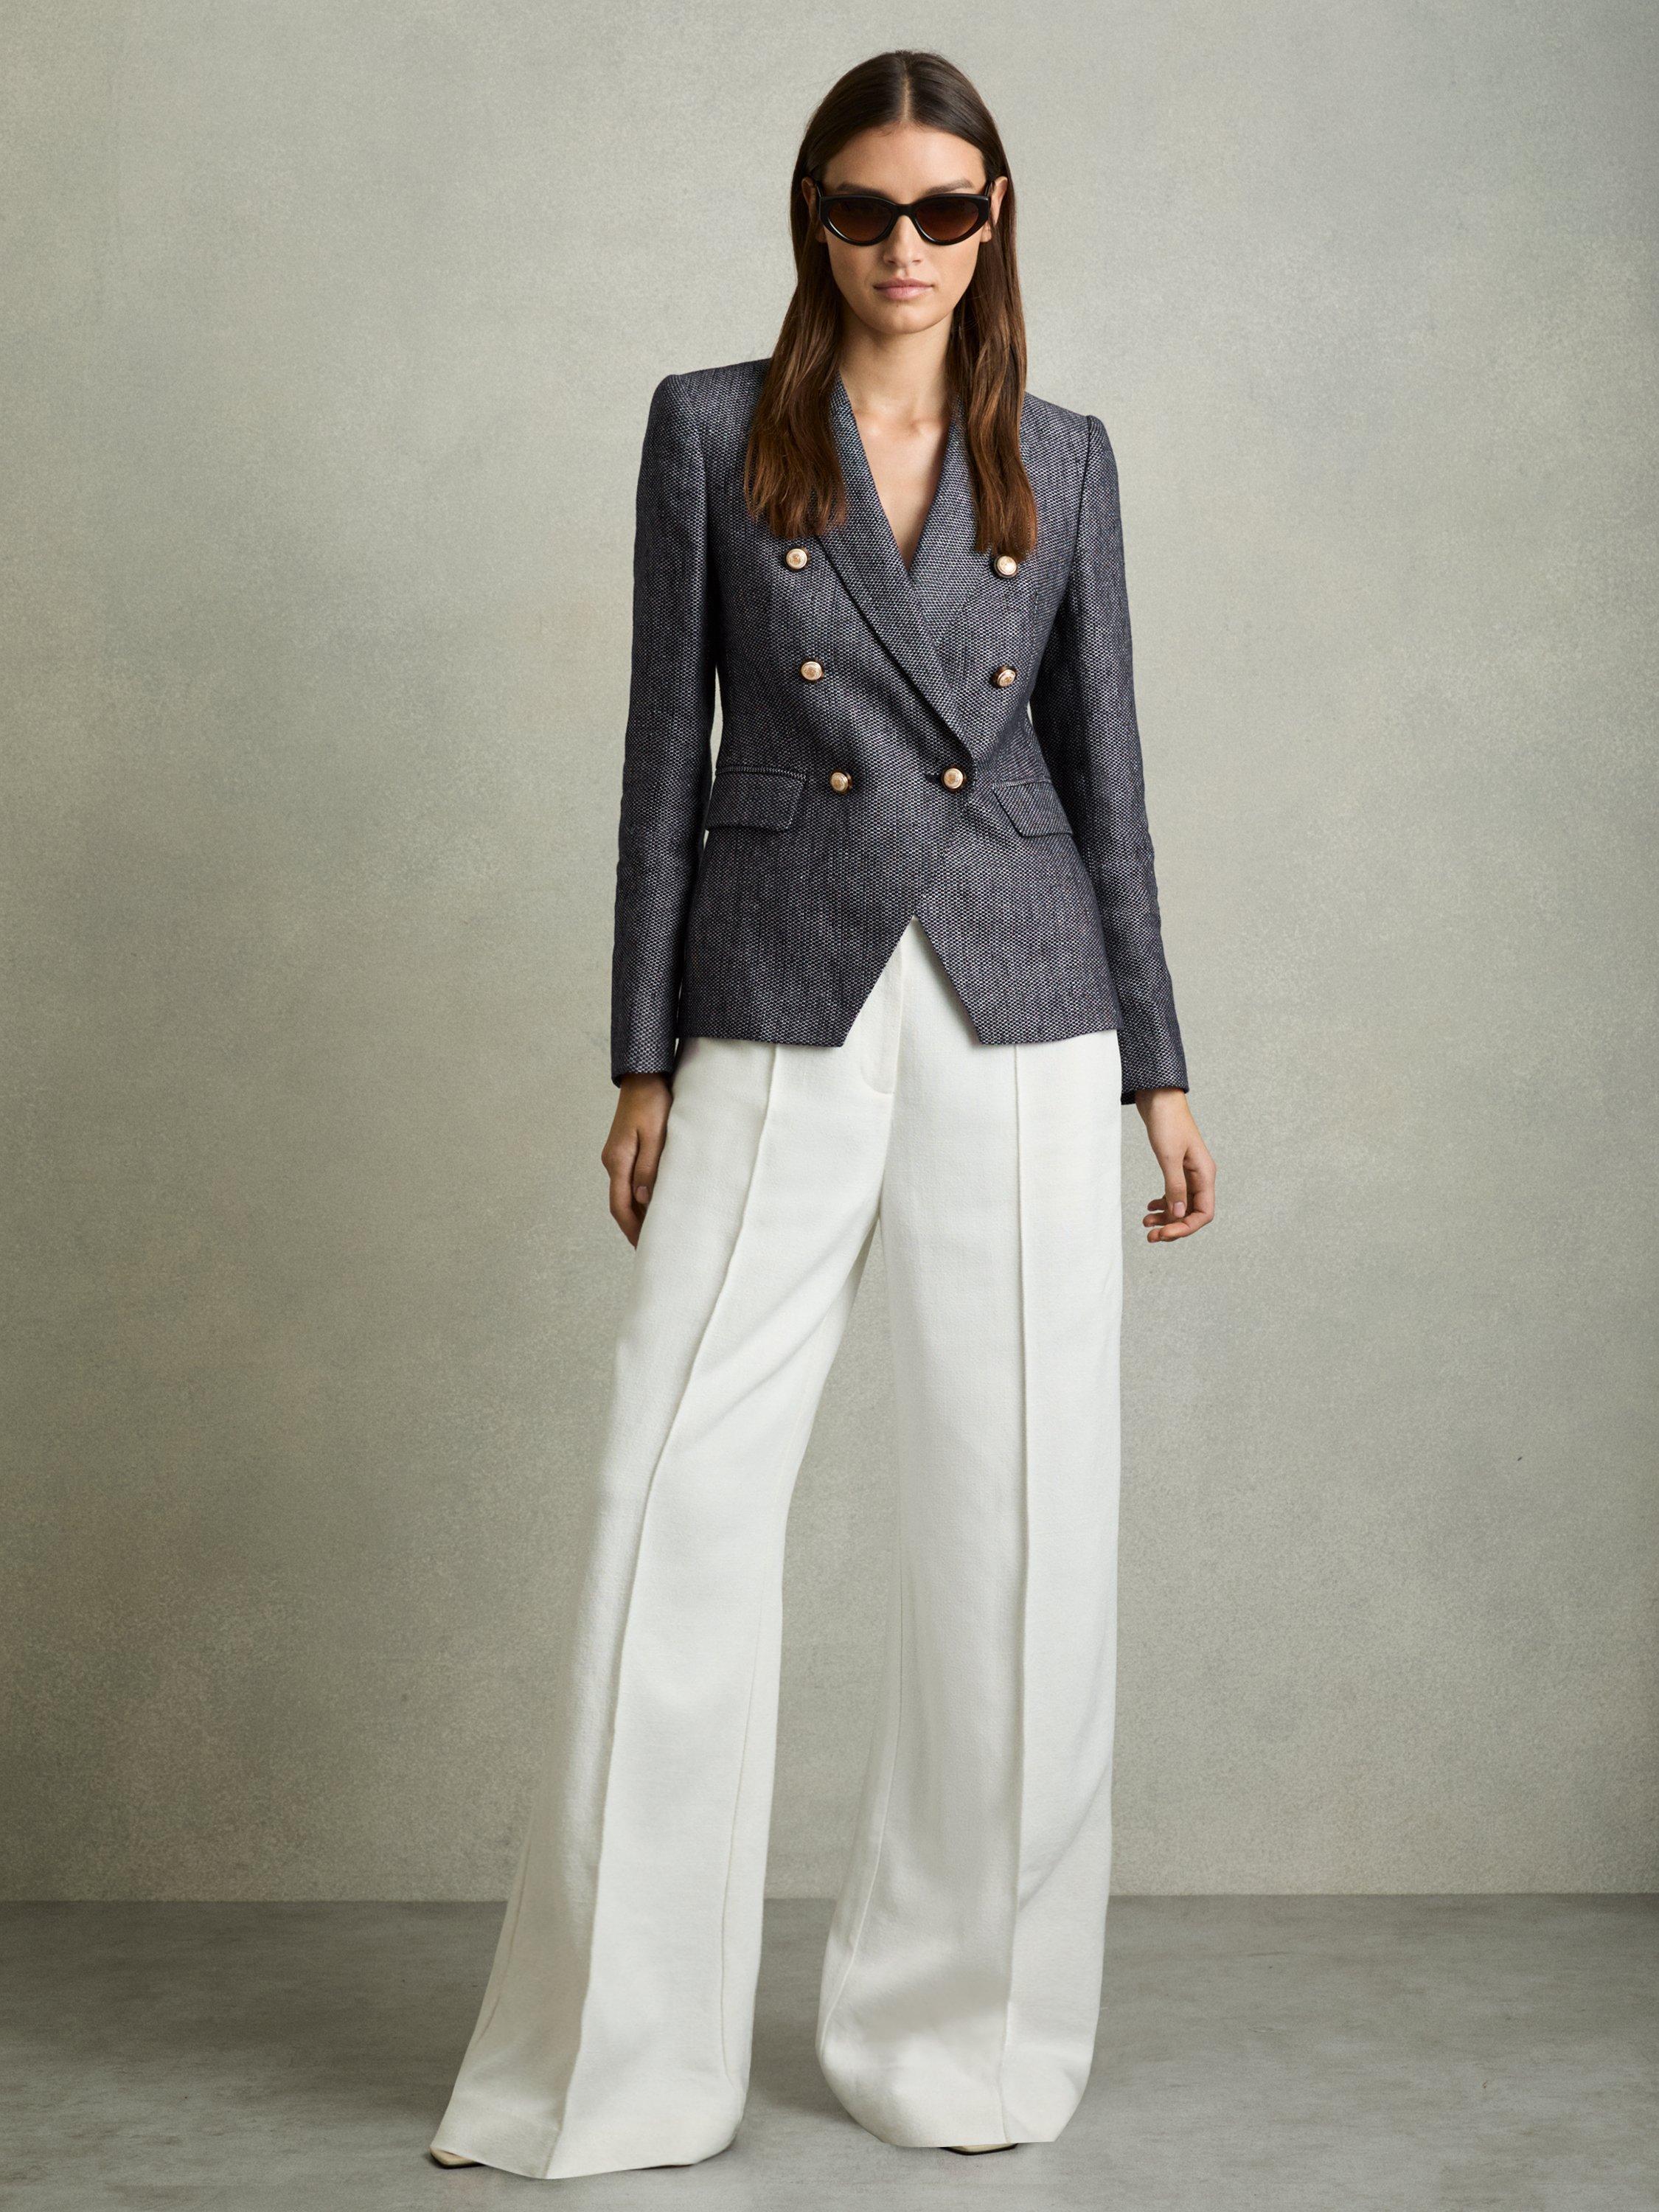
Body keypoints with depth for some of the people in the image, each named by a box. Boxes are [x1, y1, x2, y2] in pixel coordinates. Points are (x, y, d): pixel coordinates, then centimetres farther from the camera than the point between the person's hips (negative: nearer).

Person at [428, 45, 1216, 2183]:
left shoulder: (1063, 459, 11)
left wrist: (1159, 1067, 7)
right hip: (782, 1019, -1)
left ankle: (967, 2028, 17)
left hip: (1018, 1019, 2)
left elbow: (1102, 765, 11)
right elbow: (667, 748, 4)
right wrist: (642, 1057, 0)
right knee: (677, 1495, -5)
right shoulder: (711, 428, 7)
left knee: (1018, 1518, 2)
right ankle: (611, 2061, 8)